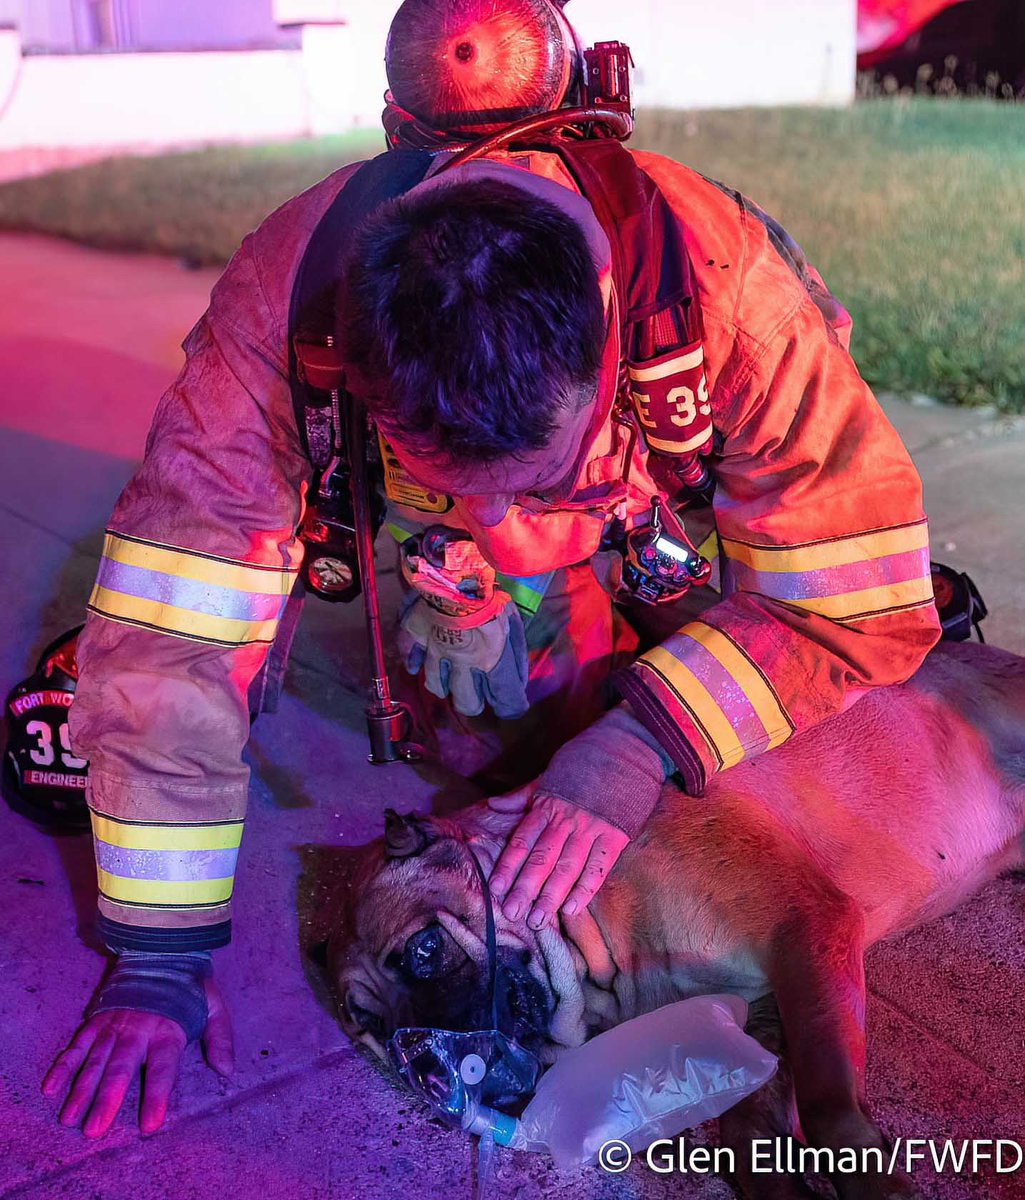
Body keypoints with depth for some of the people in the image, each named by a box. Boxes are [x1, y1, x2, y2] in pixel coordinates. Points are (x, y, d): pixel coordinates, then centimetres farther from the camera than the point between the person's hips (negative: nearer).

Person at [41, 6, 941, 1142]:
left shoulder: (731, 294, -42)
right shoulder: (283, 306, -39)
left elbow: (863, 606, -30)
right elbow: (172, 633, -34)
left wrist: (642, 744, -41)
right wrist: (159, 951, -31)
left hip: (688, 486, 0)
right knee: (495, 743, -9)